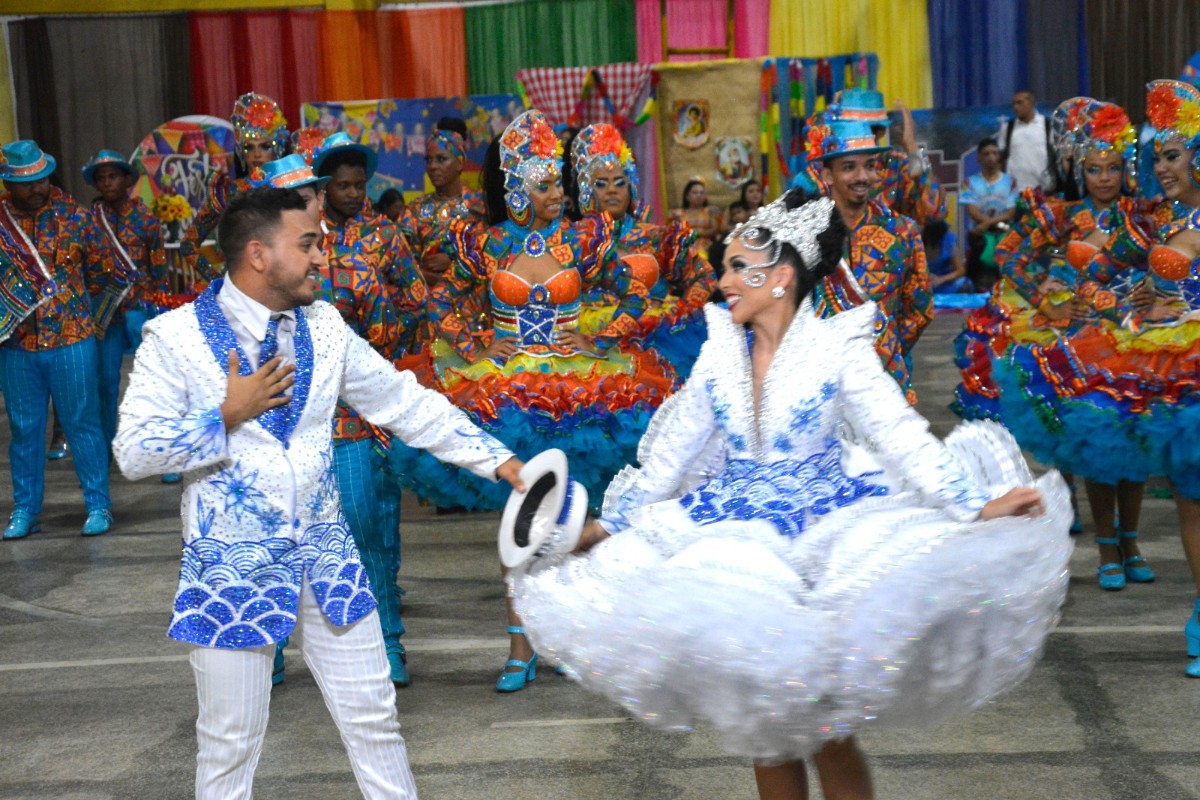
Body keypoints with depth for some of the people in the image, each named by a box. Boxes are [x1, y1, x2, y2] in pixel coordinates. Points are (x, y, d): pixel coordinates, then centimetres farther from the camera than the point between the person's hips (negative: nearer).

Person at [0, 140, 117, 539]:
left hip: (71, 337, -2)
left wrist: (72, 297, 5)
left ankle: (98, 506, 11)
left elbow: (102, 269, 8)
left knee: (83, 423, 3)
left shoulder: (74, 216, -1)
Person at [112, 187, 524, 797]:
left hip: (325, 554, 4)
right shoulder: (176, 337, -10)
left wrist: (500, 461, 2)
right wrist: (227, 416, -17)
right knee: (230, 741, 6)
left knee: (373, 719, 10)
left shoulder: (324, 326, 3)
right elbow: (133, 453, -11)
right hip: (233, 565, -4)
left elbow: (407, 404, 6)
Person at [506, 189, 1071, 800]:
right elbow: (670, 453, 10)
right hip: (737, 533, 4)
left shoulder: (839, 349, -7)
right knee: (762, 724, 4)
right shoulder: (719, 351, 4)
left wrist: (978, 506, -26)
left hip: (825, 530, -4)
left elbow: (904, 439, -14)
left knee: (827, 729, -9)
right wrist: (606, 526, 10)